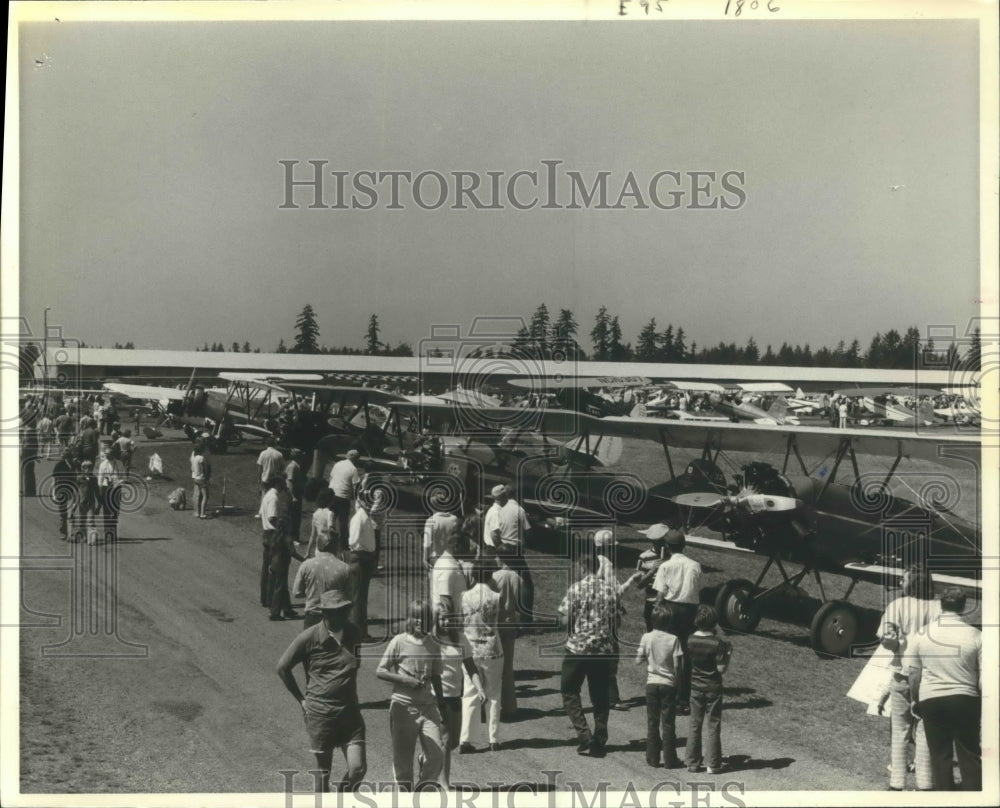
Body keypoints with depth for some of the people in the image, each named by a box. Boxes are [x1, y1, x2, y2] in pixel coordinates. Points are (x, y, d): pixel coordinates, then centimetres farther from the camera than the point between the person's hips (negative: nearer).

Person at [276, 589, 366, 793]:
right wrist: (301, 699, 1)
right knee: (323, 770, 6)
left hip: (350, 711, 3)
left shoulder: (353, 634, 4)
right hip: (320, 712, -3)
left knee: (358, 768, -6)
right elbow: (283, 667, -1)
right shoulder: (310, 637, -9)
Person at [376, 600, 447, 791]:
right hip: (403, 706, -3)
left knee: (436, 754, -4)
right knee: (403, 755, 5)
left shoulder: (433, 646, 7)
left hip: (428, 705, 3)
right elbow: (380, 671, -6)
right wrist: (405, 679, -17)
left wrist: (441, 701, 15)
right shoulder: (399, 642, -6)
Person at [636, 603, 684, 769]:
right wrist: (678, 680, 5)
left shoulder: (646, 637, -6)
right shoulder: (673, 639, -10)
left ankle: (653, 757, 14)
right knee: (668, 723, 5)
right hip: (669, 684, -1)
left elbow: (638, 661, -4)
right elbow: (677, 664, -10)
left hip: (652, 683, 1)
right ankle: (669, 760, 8)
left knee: (652, 722, 10)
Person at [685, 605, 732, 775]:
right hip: (713, 689, -3)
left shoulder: (690, 640, -4)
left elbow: (686, 664, 3)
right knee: (712, 726, 5)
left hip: (695, 688, 3)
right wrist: (728, 656, -2)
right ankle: (713, 765, 8)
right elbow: (721, 669, -16)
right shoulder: (717, 643, -16)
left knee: (694, 725, 12)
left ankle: (693, 762, 16)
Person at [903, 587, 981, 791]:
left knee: (940, 755, 10)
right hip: (965, 700, -1)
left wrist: (914, 699, 16)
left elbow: (913, 673, 2)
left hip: (931, 700, 1)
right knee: (970, 755, 8)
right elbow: (983, 677, -4)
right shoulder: (975, 635, -6)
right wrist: (983, 705, 9)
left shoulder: (922, 634, -1)